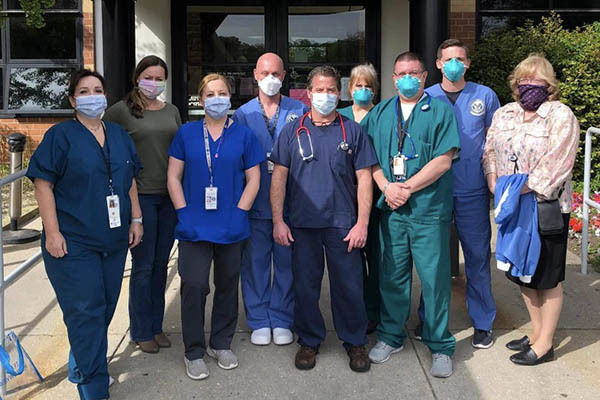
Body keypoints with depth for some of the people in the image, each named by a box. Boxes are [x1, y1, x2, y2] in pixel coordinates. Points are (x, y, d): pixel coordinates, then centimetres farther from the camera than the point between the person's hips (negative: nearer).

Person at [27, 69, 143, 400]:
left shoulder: (118, 135, 12)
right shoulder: (60, 135, -5)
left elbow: (129, 181, 18)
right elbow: (43, 185, -9)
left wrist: (135, 219, 12)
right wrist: (52, 232, -15)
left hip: (114, 241, 6)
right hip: (73, 243, -6)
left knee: (104, 308, 13)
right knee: (85, 312, -5)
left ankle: (81, 367, 33)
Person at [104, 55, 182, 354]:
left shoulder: (172, 111, 12)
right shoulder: (122, 110, -3)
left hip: (170, 195, 5)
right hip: (140, 195, -5)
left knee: (160, 264, 12)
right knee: (143, 265, 2)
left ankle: (156, 326, 25)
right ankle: (142, 332, 16)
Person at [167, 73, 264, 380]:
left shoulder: (243, 135, 5)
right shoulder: (186, 133, 6)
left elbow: (253, 179, 4)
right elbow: (173, 176, 5)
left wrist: (239, 213, -6)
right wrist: (184, 213, -5)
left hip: (231, 227, 1)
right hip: (194, 226, -1)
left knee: (227, 285, 11)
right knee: (194, 286, -6)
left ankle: (221, 344, 27)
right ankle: (194, 352, 9)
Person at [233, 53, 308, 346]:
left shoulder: (300, 112, 6)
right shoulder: (243, 113, 8)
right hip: (255, 202, 1)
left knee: (286, 261, 5)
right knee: (255, 261, 5)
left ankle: (282, 321, 20)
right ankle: (259, 322, 19)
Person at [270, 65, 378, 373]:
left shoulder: (352, 131, 5)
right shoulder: (292, 131, 6)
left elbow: (364, 179, 2)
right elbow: (278, 177, 5)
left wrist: (362, 223, -5)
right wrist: (278, 220, -2)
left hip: (342, 224, -1)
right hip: (302, 224, 1)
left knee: (349, 286, 4)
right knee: (305, 286, 9)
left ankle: (354, 342, 22)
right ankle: (309, 341, 26)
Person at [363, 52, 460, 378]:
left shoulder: (440, 110, 2)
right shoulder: (380, 113, 13)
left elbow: (443, 160, -8)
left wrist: (407, 188, -12)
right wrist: (386, 187, -7)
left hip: (429, 208, -3)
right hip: (391, 209, 3)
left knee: (434, 277, 1)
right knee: (391, 275, 10)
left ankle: (439, 346, 14)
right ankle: (391, 336, 26)